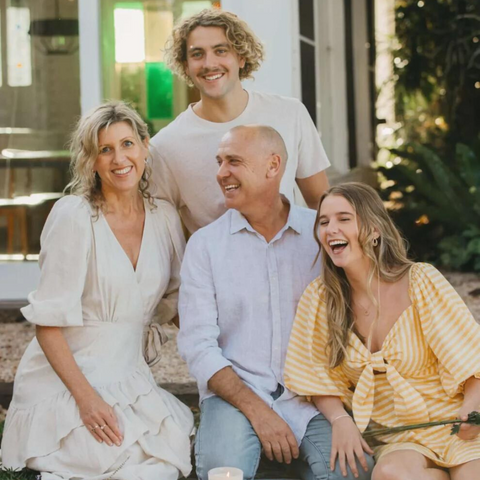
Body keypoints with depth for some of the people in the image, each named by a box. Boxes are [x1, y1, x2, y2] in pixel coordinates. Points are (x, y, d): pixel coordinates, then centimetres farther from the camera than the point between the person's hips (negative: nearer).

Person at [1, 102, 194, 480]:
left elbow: (179, 303, 16)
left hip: (131, 379, 6)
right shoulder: (73, 217, -11)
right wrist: (86, 396, -20)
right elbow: (48, 323, -13)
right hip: (64, 383, -6)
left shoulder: (164, 218, 5)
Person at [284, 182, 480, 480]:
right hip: (394, 439, 2)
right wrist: (340, 419, -11)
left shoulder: (421, 282, -8)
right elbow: (320, 377, 7)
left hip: (451, 423, -2)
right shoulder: (319, 299, 0)